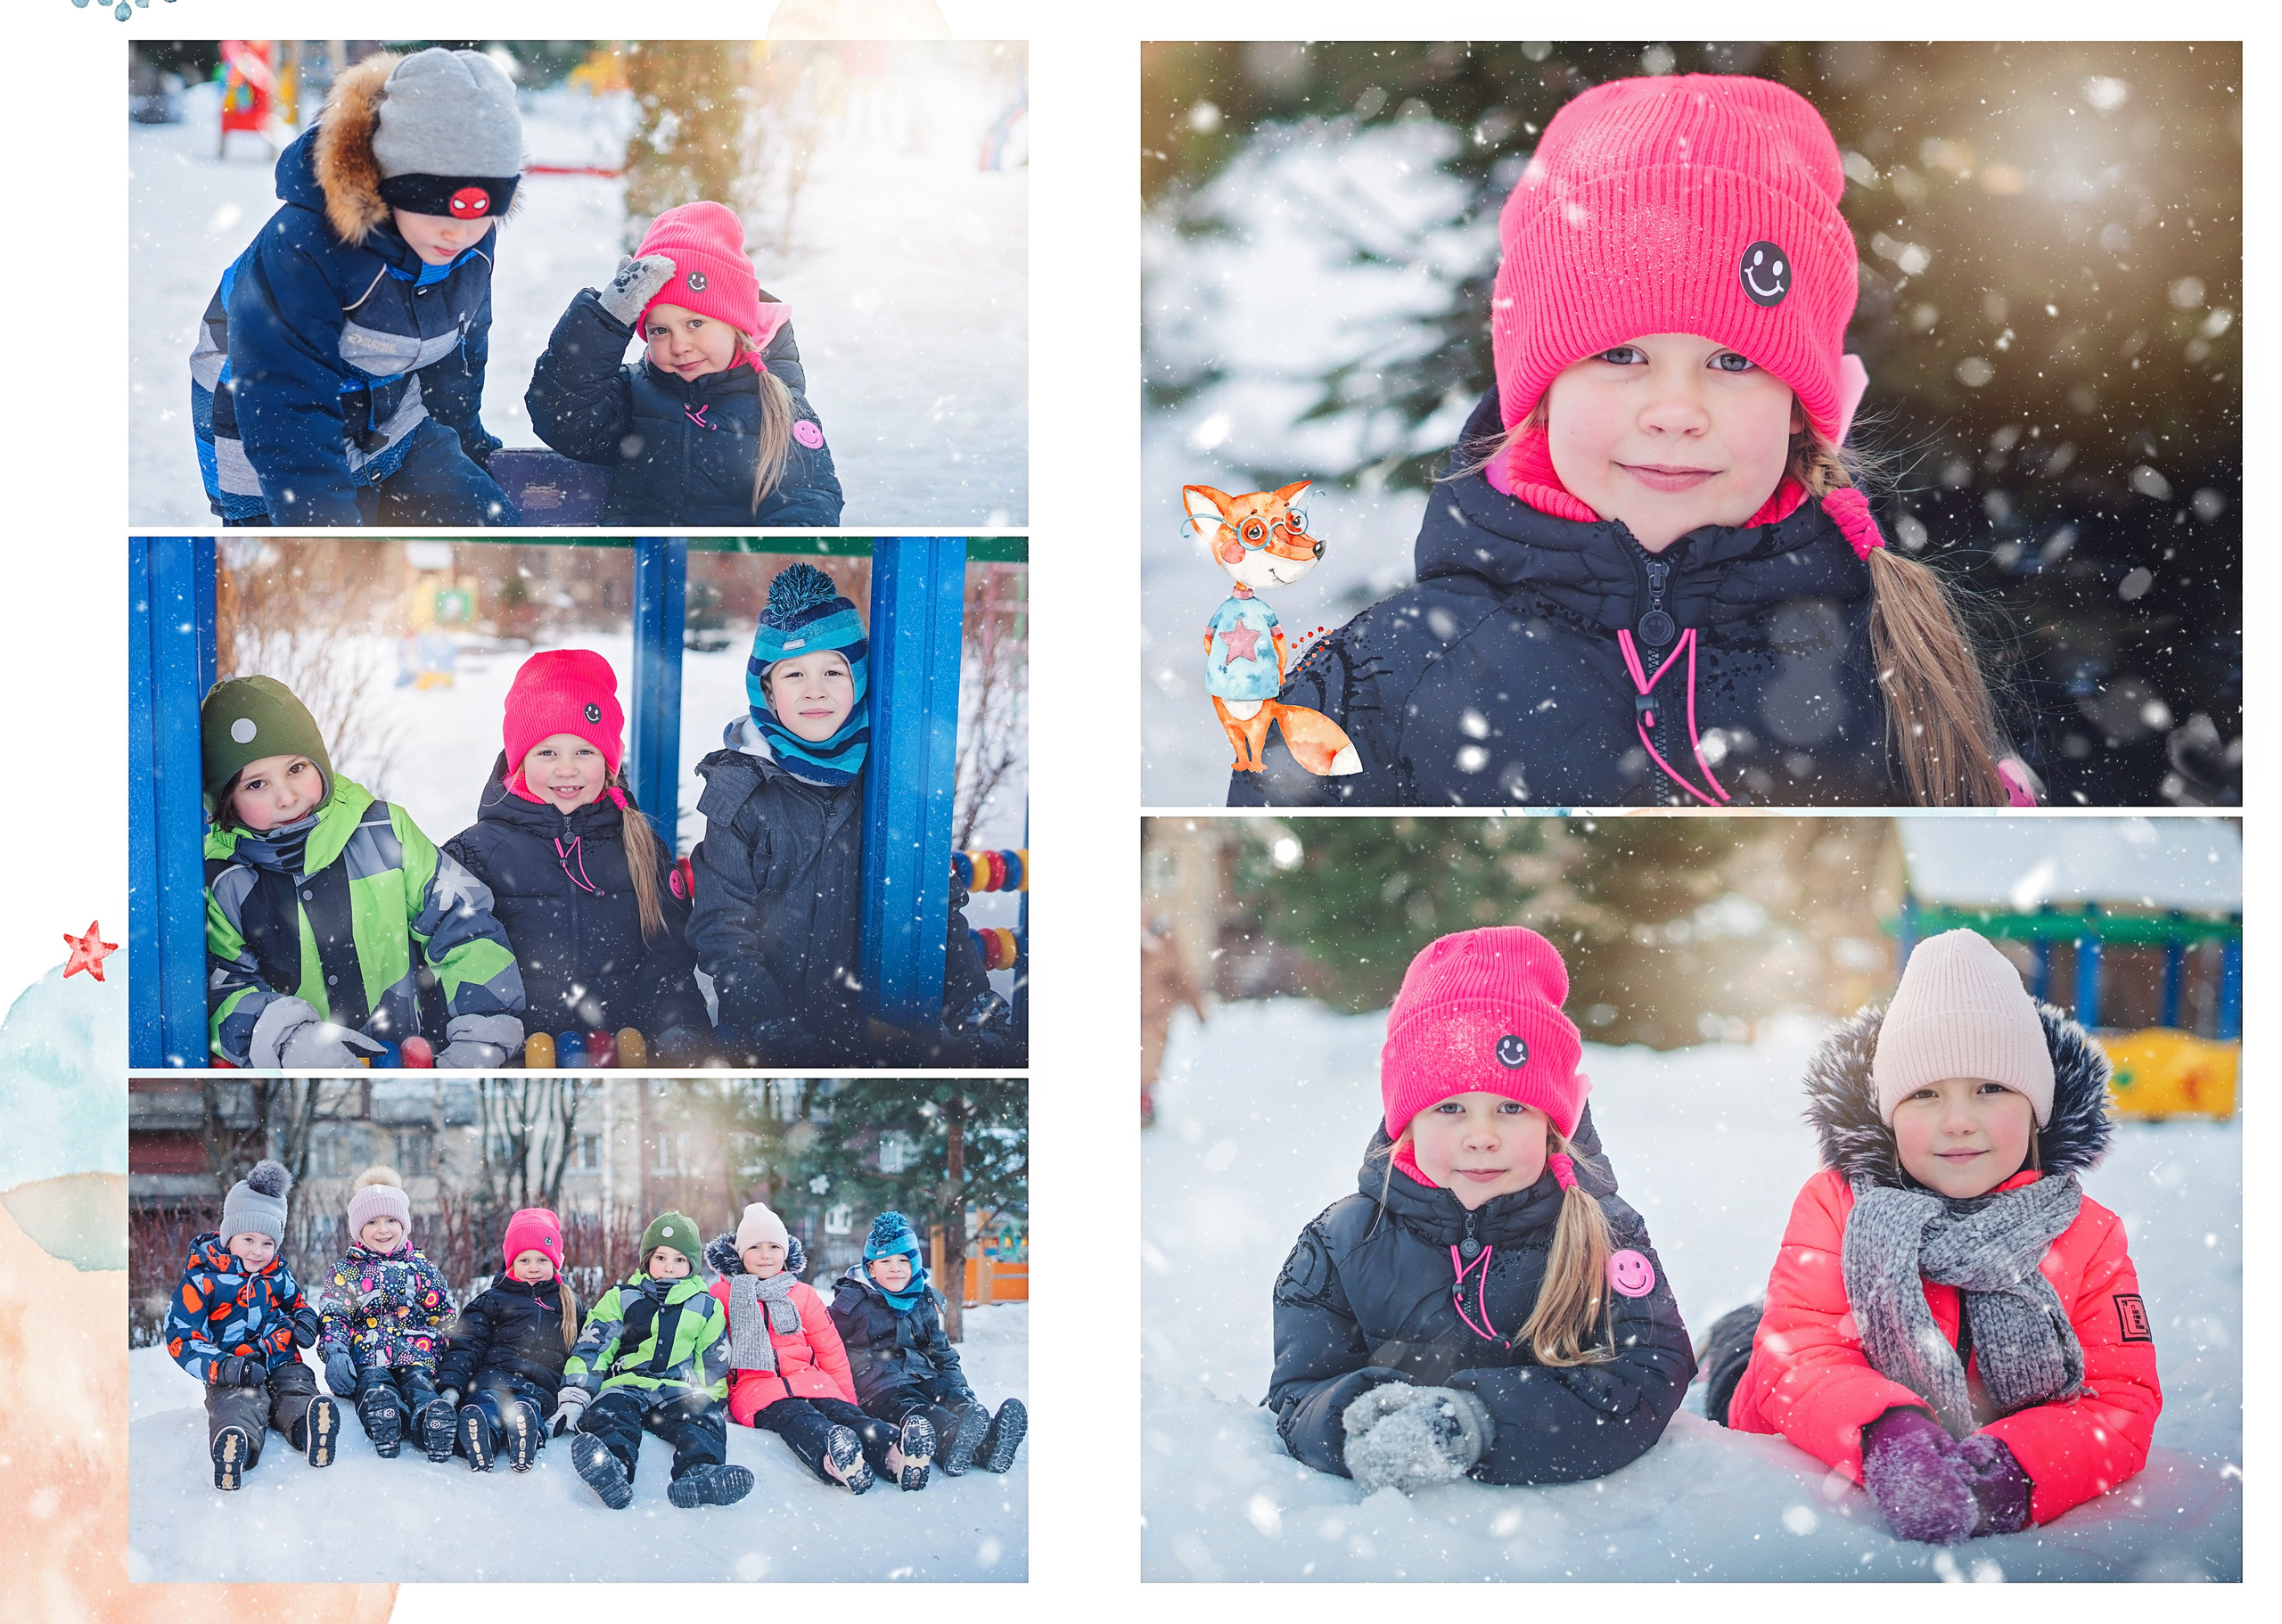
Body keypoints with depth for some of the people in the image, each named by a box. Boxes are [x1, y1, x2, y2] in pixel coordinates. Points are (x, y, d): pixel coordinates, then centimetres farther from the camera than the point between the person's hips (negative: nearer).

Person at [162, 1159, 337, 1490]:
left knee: (298, 1392, -29)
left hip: (283, 1363, 5)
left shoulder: (277, 1272, 17)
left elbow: (295, 1302, 35)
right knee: (238, 1403, -37)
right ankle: (234, 1446, -71)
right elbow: (181, 1338, -4)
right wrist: (221, 1367, -21)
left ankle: (310, 1427, -64)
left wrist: (304, 1320, 7)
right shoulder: (201, 1279, 0)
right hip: (234, 1372, -5)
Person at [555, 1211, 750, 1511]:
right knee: (610, 1412, -35)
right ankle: (612, 1469, -67)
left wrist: (712, 1399, 8)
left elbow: (715, 1363, 25)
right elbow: (591, 1349, 10)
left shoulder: (706, 1307, 21)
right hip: (625, 1385, -1)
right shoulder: (621, 1298, 17)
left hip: (681, 1392, 1)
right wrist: (573, 1399, -2)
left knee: (704, 1419, -33)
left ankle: (698, 1472, -63)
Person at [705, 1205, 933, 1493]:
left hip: (808, 1379, 3)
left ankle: (894, 1453, -64)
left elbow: (830, 1350, 21)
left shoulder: (804, 1295, 22)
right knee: (794, 1416, -38)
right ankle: (830, 1458, -74)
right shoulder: (723, 1295, 15)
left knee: (842, 1412, -31)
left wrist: (847, 1396, 13)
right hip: (754, 1383, -3)